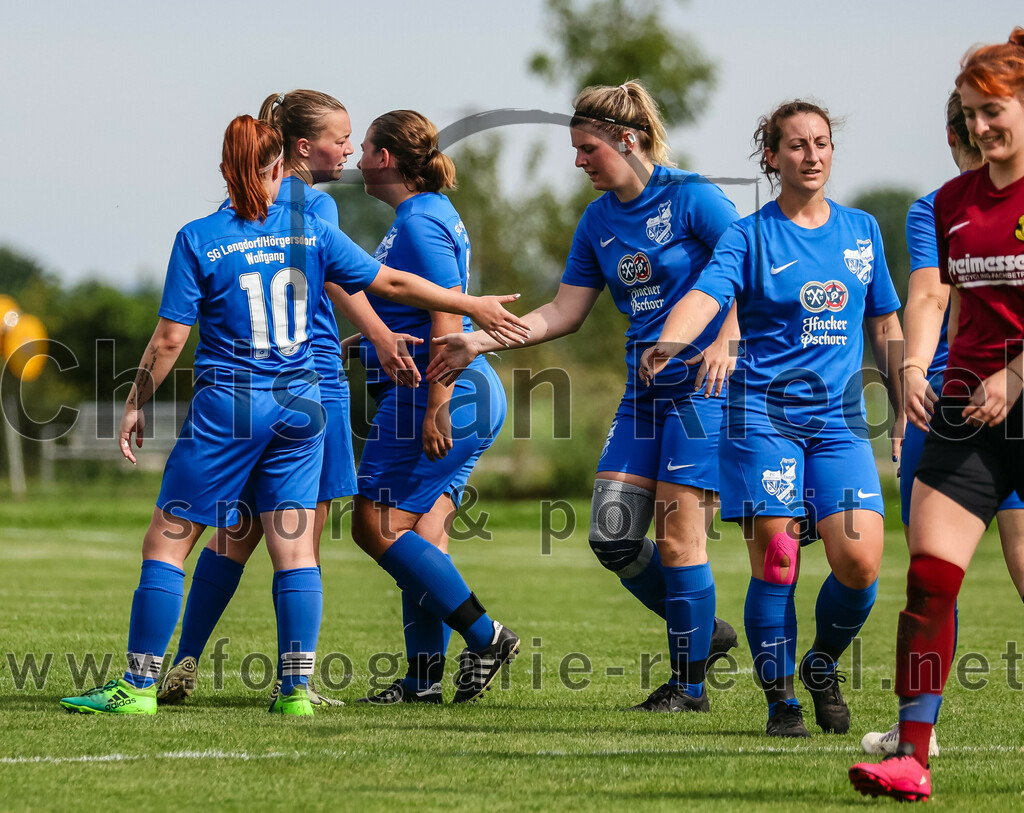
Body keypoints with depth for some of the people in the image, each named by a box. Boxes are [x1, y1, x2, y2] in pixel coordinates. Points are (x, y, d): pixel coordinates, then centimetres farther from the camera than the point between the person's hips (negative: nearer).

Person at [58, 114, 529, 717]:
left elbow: (170, 338, -7)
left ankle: (139, 685, 1)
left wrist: (136, 406, 5)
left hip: (228, 405, -3)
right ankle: (297, 687, 0)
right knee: (295, 548, 5)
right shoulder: (309, 232, 3)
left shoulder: (199, 240, -5)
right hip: (300, 406, 3)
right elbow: (391, 283, 7)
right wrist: (473, 306, 18)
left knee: (167, 543, 3)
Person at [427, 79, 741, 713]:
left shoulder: (690, 197, -9)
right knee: (612, 535, -1)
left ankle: (690, 684, 4)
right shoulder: (599, 221, 11)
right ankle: (702, 630, 19)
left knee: (677, 536, -8)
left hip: (702, 387, -7)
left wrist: (726, 343, -23)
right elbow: (565, 313, 12)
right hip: (643, 392, 7)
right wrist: (482, 343, 5)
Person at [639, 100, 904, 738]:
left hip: (841, 418, 3)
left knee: (860, 560, -12)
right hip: (764, 414, -3)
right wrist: (667, 345, -36)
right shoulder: (751, 236, 1)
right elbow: (705, 296, -16)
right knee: (776, 559, -9)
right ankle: (781, 698, 8)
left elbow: (884, 328, 21)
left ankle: (822, 665, 16)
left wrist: (906, 409, 18)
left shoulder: (862, 231, 13)